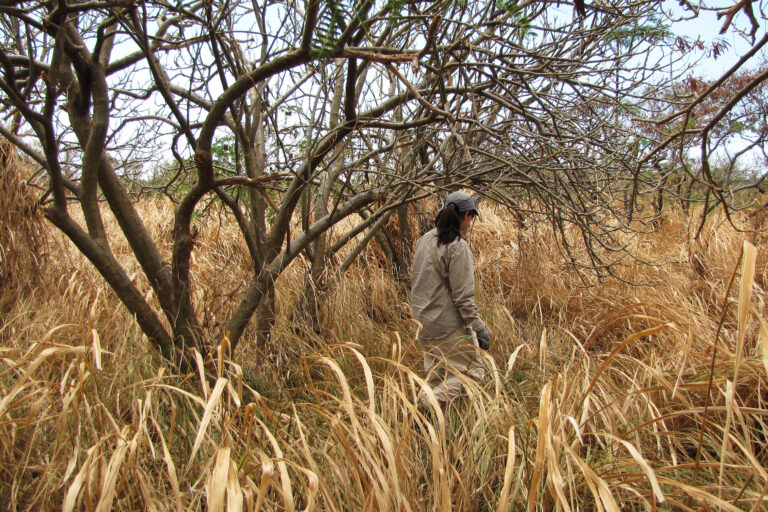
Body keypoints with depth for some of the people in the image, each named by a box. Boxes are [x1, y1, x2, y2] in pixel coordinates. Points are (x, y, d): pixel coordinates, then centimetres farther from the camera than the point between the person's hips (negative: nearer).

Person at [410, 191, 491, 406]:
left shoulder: (424, 240, 6)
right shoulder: (458, 247, -18)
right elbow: (463, 296, -20)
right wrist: (479, 328, -13)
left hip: (423, 323, 9)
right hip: (449, 326, -8)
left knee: (436, 376, 22)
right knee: (472, 372, 3)